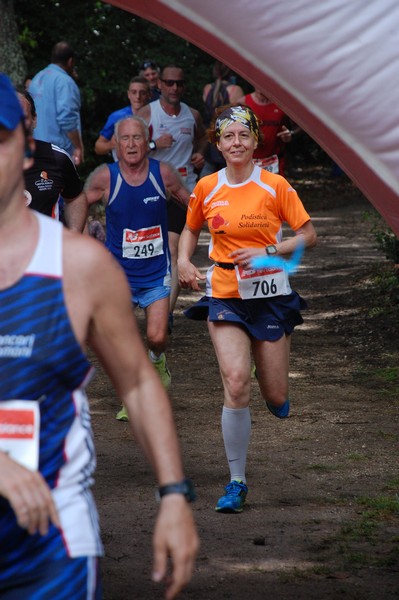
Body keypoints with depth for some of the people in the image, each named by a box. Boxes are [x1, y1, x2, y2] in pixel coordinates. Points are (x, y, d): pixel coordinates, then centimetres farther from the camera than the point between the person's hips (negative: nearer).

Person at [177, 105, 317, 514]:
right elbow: (191, 230, 18)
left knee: (276, 398, 3)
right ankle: (236, 483, -6)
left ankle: (278, 396, 44)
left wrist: (267, 252, -15)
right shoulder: (206, 189, 1)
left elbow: (308, 235, -2)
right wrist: (184, 261, 0)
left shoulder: (275, 186, -5)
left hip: (270, 295, 0)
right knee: (235, 384, -17)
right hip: (225, 295, 0)